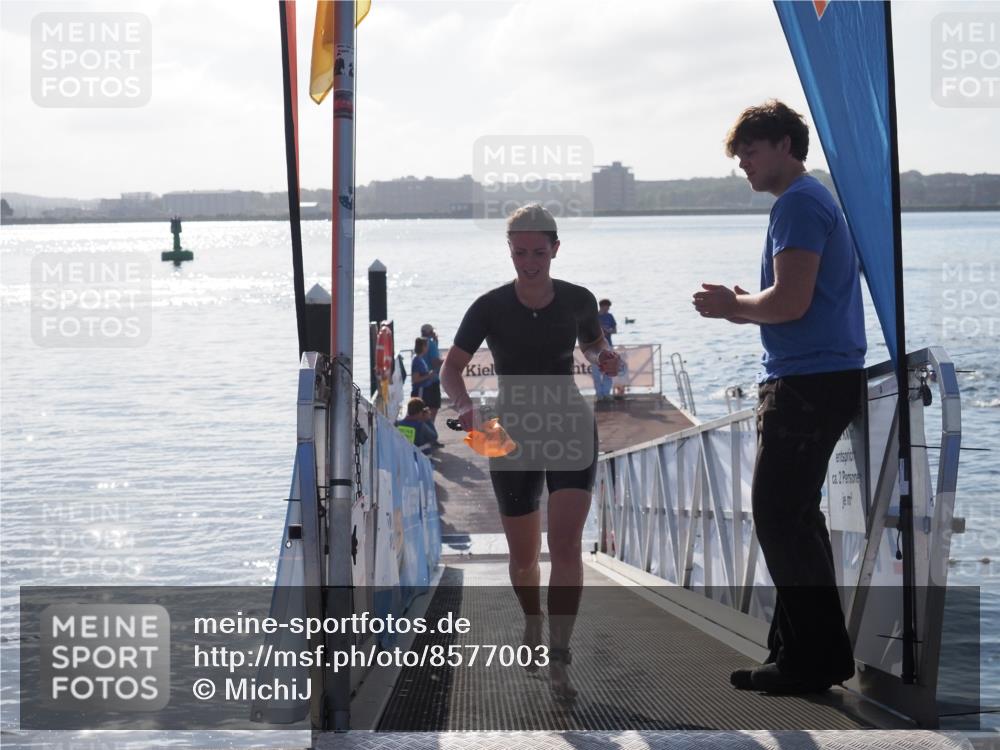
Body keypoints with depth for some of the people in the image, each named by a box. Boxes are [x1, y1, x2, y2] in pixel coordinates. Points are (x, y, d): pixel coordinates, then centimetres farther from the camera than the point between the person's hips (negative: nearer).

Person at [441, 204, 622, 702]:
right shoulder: (490, 308, -10)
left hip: (571, 428, 0)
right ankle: (533, 621, 42)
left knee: (566, 543, -18)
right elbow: (450, 370, -11)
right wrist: (464, 406, -32)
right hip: (513, 438, 0)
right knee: (524, 557, 10)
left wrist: (604, 357, -8)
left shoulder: (578, 301, -5)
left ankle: (558, 661, -19)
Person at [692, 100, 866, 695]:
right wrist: (743, 307, 11)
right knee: (794, 516, 14)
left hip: (808, 380, -11)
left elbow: (790, 302, -22)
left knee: (779, 517, -8)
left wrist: (734, 306, -5)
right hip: (830, 377, 11)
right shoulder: (816, 199, 20)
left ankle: (813, 657, -4)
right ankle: (810, 648, 19)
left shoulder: (798, 204, -13)